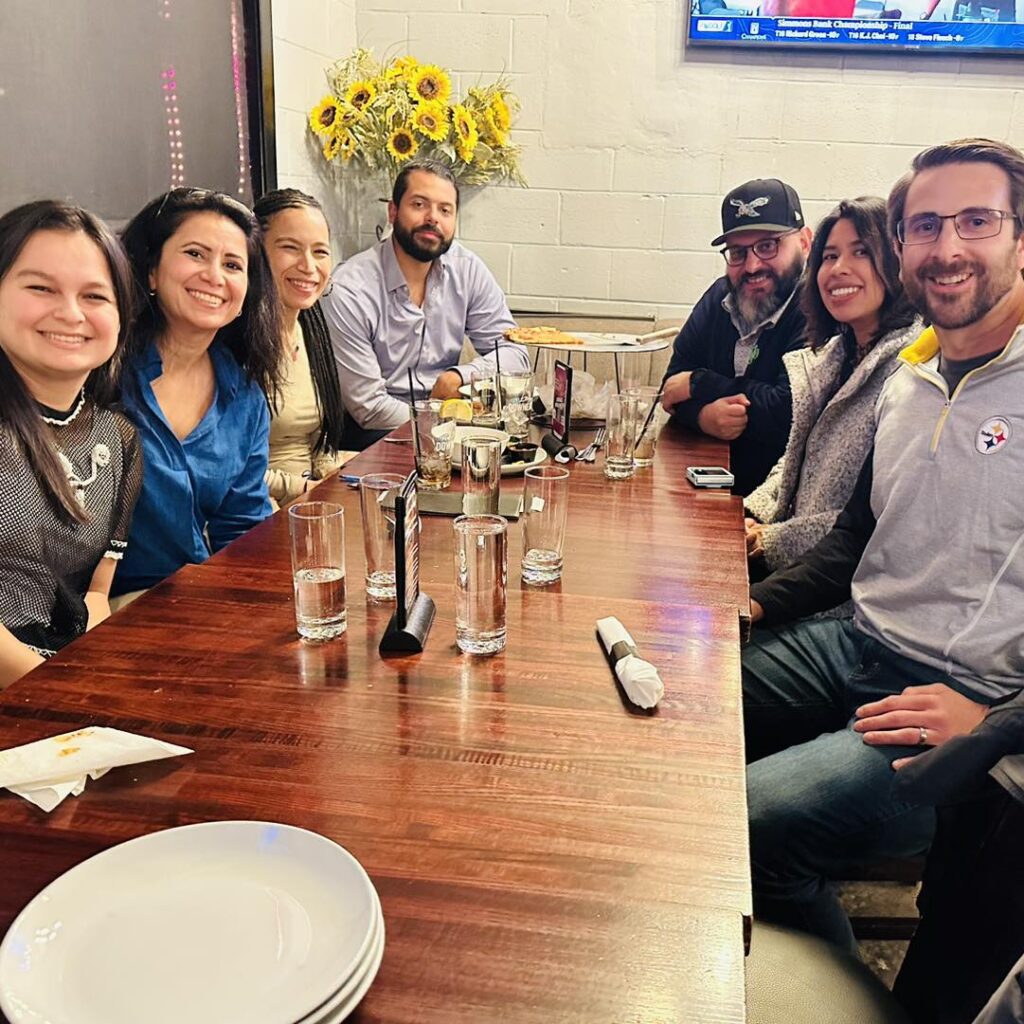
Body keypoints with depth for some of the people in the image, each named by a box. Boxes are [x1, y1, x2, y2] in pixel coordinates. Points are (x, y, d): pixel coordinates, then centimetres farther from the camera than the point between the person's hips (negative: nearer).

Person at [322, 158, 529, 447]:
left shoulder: (467, 270, 0)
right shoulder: (349, 291, -15)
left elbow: (514, 353, 3)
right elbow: (369, 406, -15)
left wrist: (460, 375, -15)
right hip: (377, 433, -6)